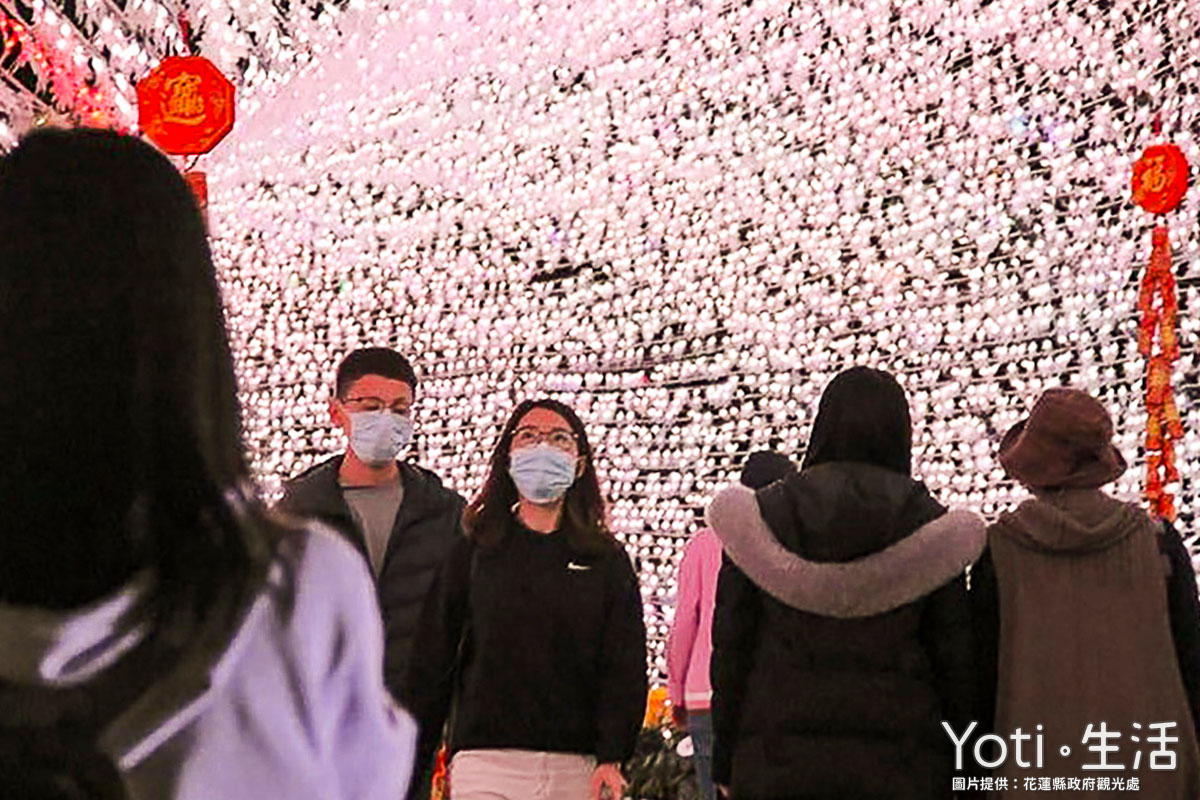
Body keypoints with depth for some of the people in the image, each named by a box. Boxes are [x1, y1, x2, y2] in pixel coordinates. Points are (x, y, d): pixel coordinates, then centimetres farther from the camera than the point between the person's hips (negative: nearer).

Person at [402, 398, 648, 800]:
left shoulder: (608, 560, 10)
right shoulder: (472, 552, 8)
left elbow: (625, 668, 3)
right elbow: (431, 665, 7)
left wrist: (612, 757, -10)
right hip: (486, 764, -1)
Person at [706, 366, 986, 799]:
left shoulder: (765, 516, 1)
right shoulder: (928, 527, 0)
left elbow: (731, 650, 3)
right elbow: (954, 659, 2)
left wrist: (726, 765, 10)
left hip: (778, 764, 1)